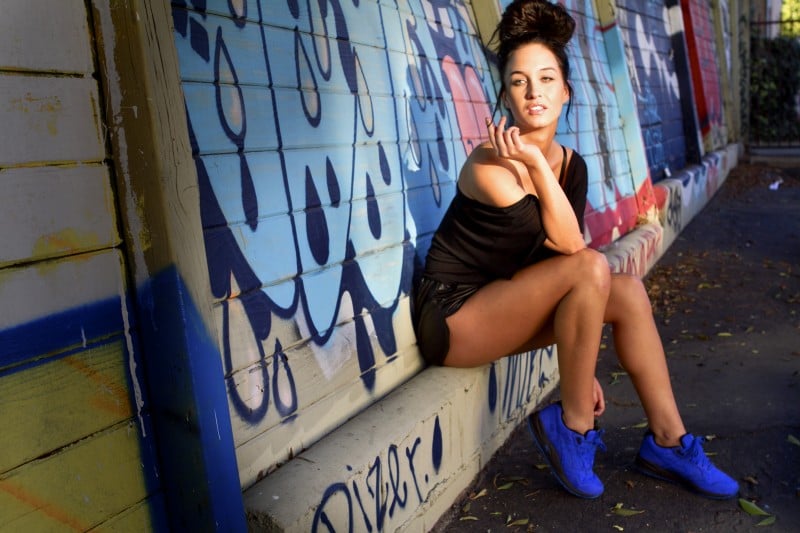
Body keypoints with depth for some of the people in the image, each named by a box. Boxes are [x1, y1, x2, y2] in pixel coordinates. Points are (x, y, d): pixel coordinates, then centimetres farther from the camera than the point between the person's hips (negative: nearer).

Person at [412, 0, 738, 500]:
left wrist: (583, 367, 2)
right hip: (452, 318, -7)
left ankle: (667, 441, 5)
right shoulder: (489, 164, -19)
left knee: (629, 292, -6)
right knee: (592, 268, -24)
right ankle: (573, 427, -8)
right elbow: (568, 245, -23)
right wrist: (536, 164, -30)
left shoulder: (572, 164, 3)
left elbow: (568, 249, 3)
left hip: (502, 304, 7)